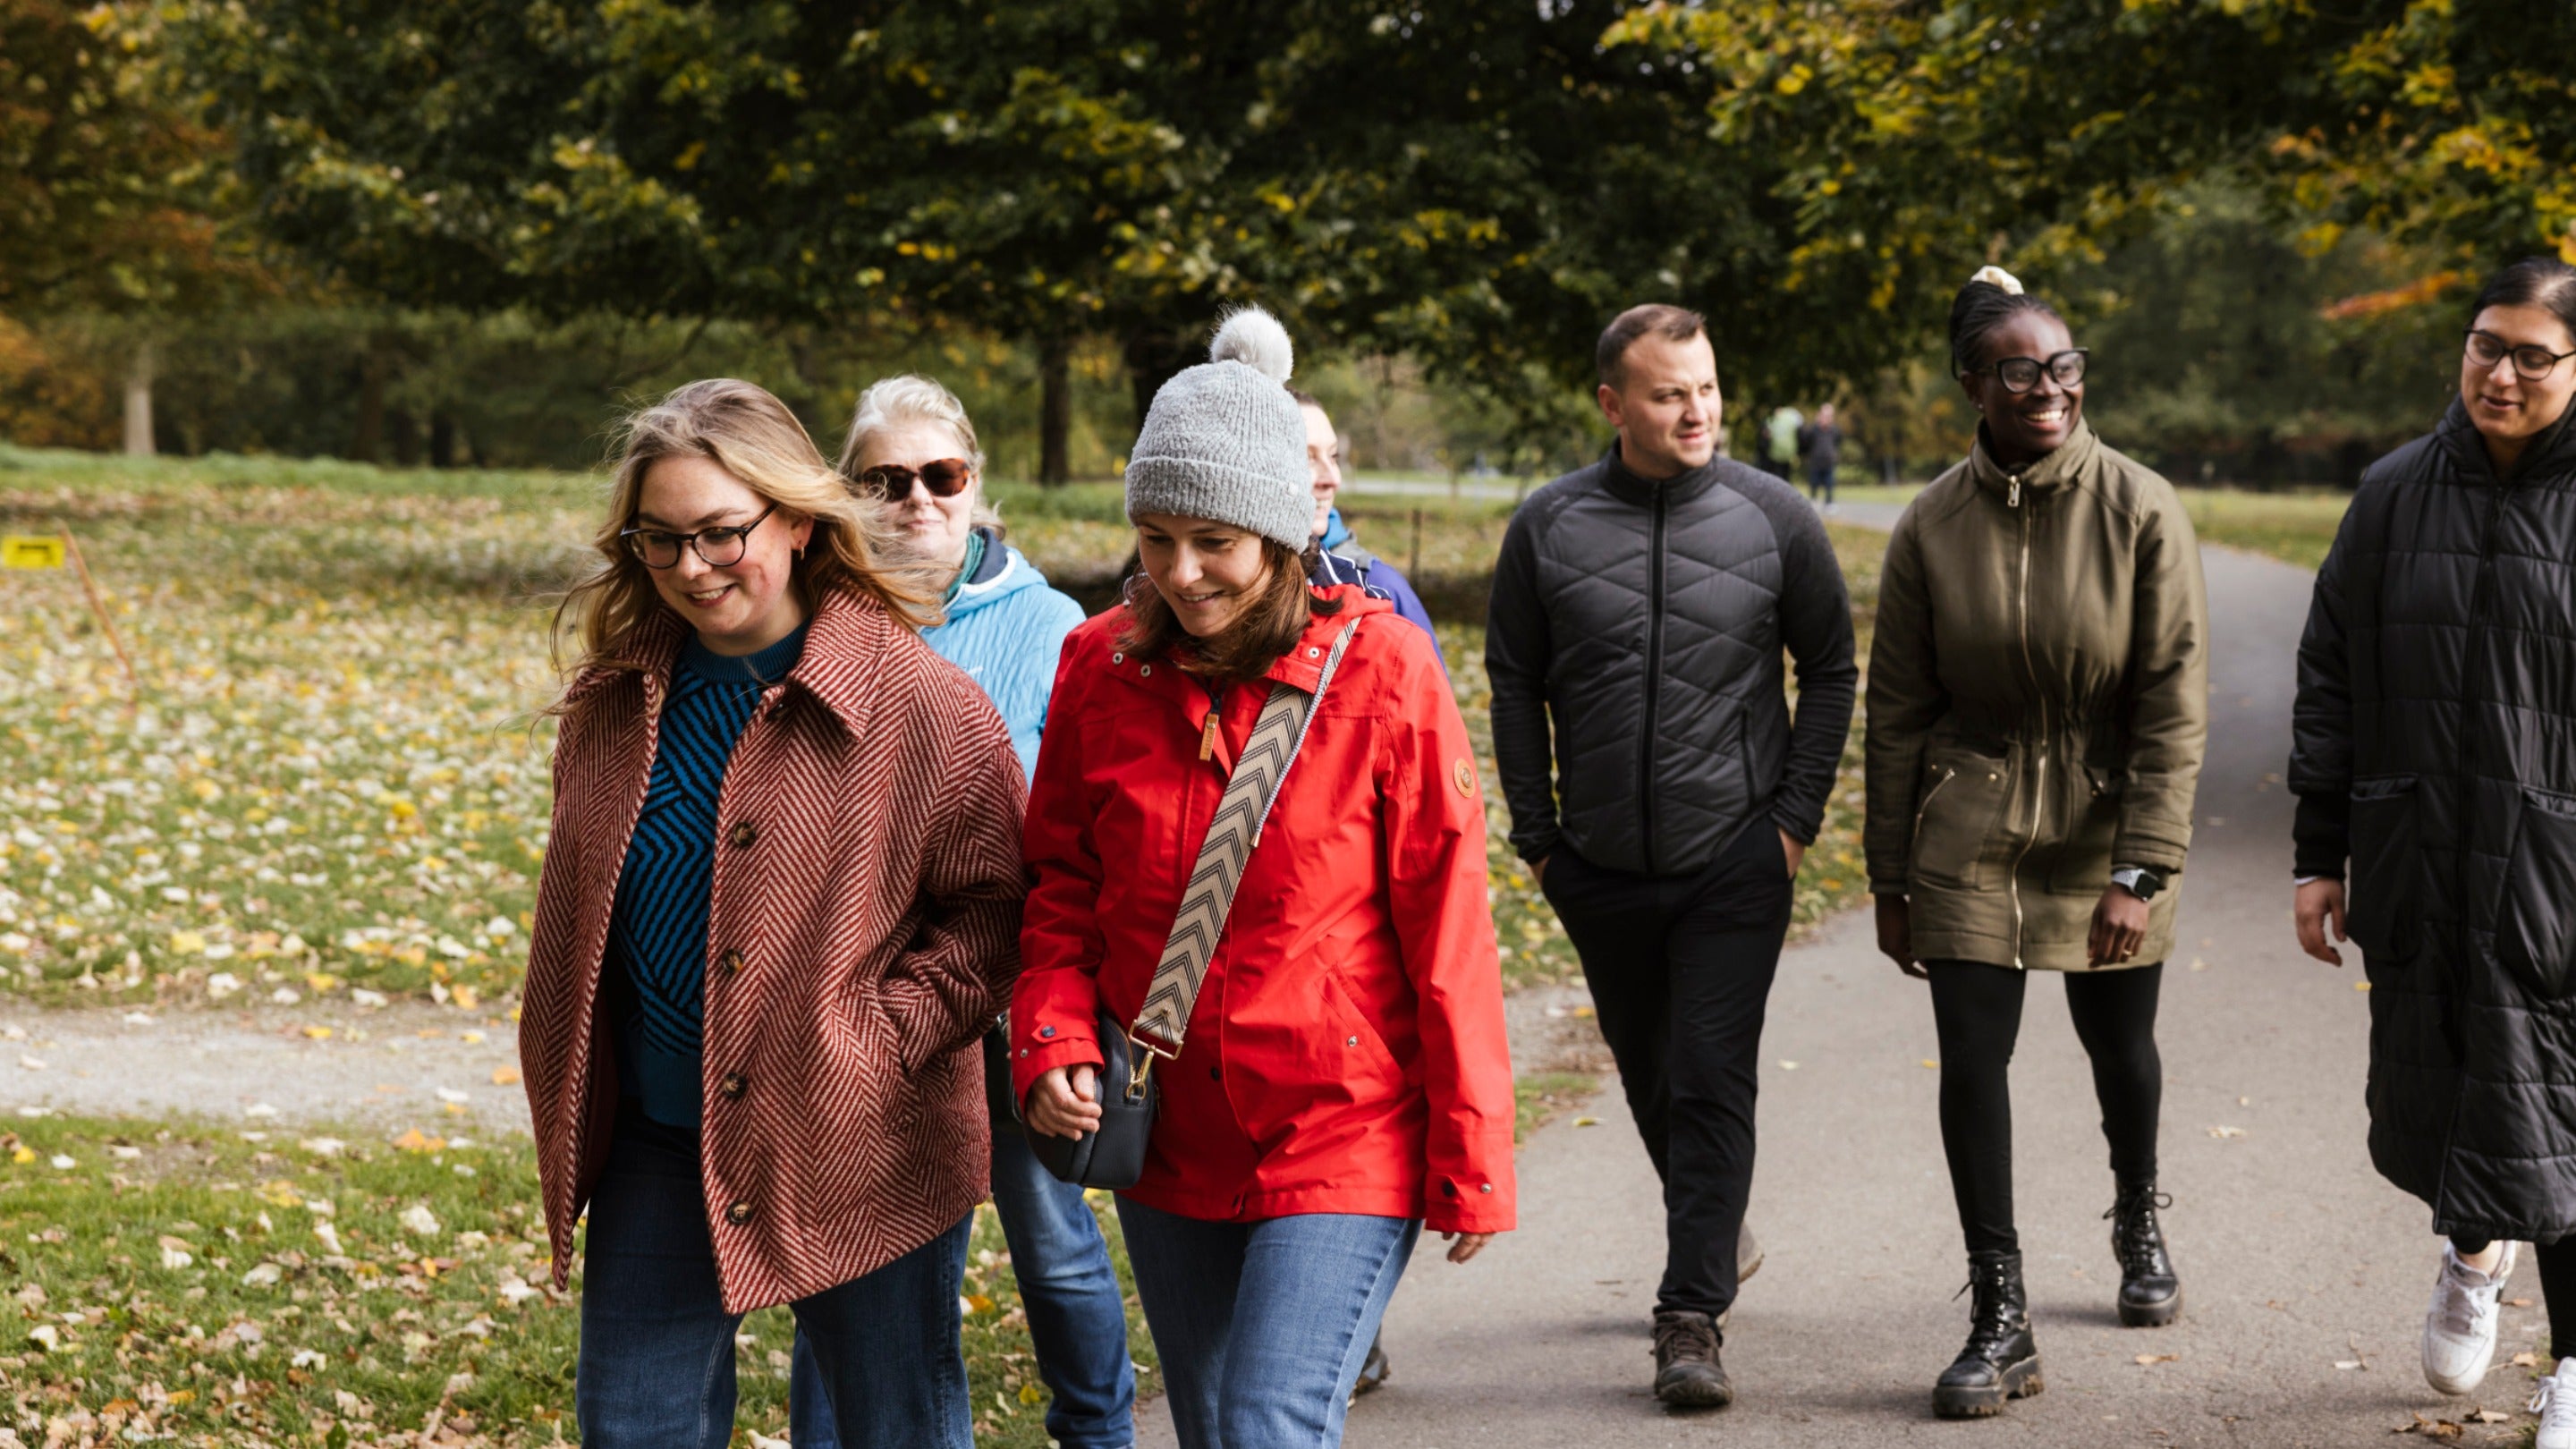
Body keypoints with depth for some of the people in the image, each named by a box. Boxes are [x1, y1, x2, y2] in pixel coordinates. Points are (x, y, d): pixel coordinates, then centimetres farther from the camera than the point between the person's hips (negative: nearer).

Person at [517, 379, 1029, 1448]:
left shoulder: (920, 703, -11)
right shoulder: (614, 699, 5)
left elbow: (993, 909, -9)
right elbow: (577, 911, 17)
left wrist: (879, 1042, -19)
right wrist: (569, 1107, 12)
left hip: (862, 1156, -5)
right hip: (657, 1144, 5)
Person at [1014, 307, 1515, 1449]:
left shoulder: (1380, 669, -11)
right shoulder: (1101, 663, 0)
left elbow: (1446, 928, -8)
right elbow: (1061, 884, 9)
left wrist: (1470, 1161, -7)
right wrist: (1052, 1042, -9)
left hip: (1344, 1140, -5)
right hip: (1168, 1141, 5)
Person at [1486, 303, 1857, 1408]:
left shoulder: (1773, 518, -3)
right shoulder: (1549, 527, -1)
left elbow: (1829, 670, 6)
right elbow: (1514, 686, 7)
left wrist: (1797, 815, -1)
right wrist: (1535, 835, 3)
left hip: (1735, 862, -2)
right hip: (1601, 866, 2)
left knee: (1713, 1085, -8)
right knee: (1648, 1076, 16)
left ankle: (1691, 1317, -6)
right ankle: (1716, 1240, 38)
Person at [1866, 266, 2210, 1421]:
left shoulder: (2139, 510, -11)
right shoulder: (1932, 526, -5)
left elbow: (2175, 705, -10)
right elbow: (1896, 709, 2)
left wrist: (2141, 870, -15)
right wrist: (1890, 878, 4)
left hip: (2107, 821, 0)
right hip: (1972, 827, 1)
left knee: (2119, 1044, 15)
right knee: (1971, 1057, -7)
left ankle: (2138, 1223, 45)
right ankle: (2000, 1322, 2)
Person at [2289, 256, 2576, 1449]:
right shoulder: (2396, 496, 5)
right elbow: (2331, 681, 10)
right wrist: (2318, 855, 8)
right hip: (2414, 861, 3)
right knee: (2426, 1093, 11)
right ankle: (2473, 1254, 45)